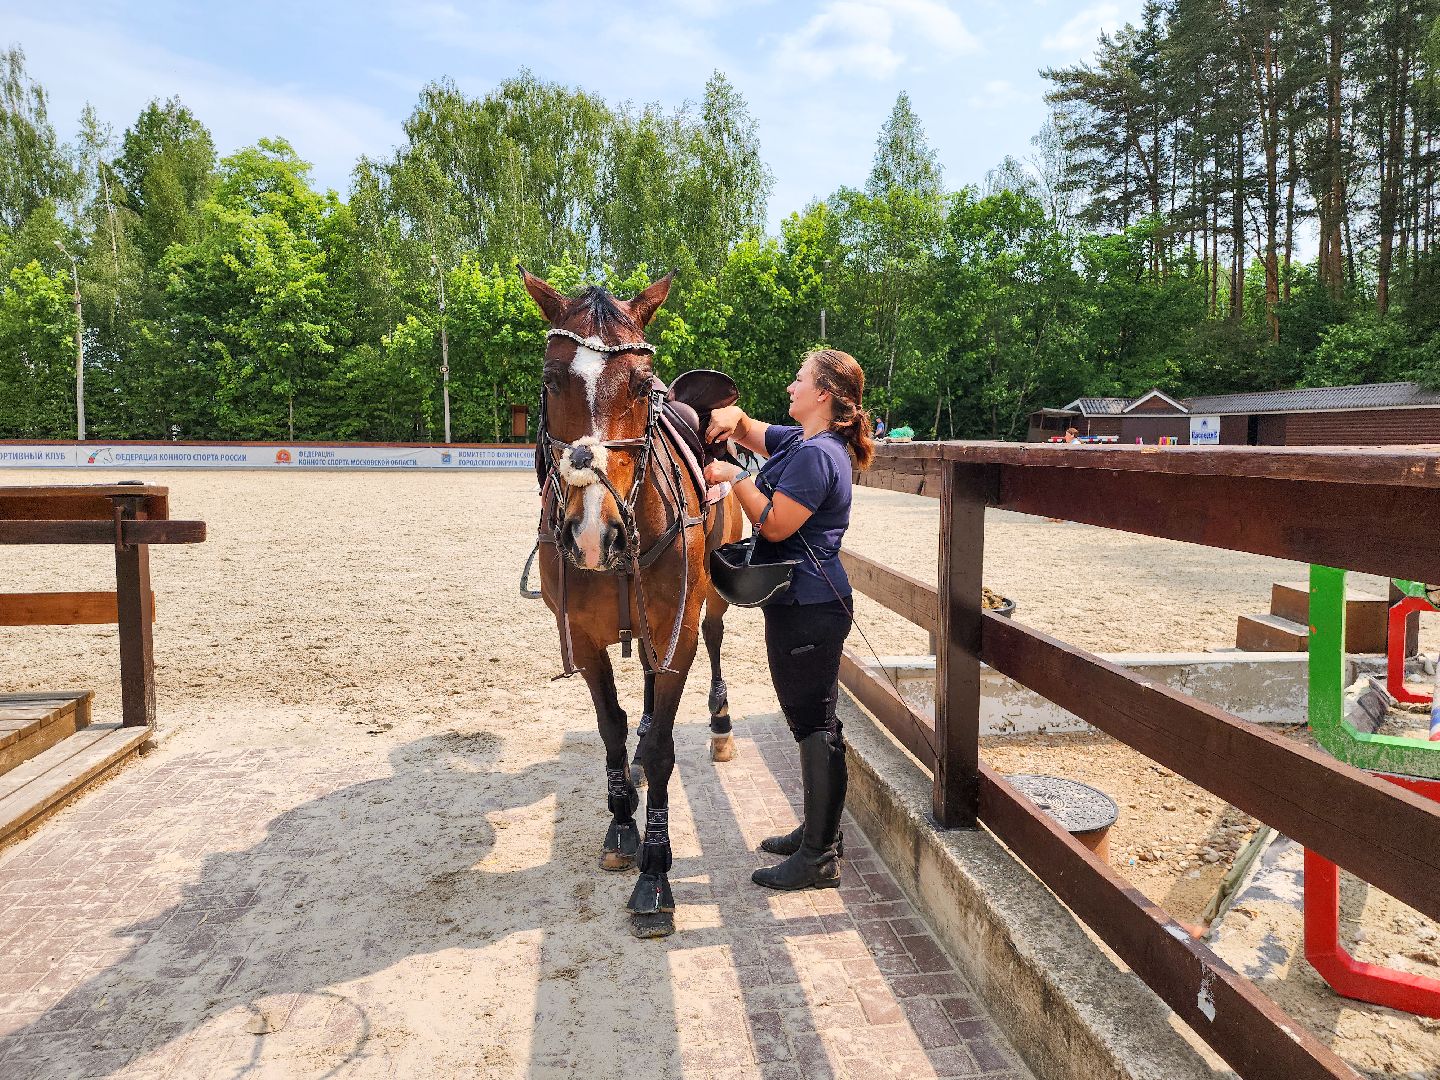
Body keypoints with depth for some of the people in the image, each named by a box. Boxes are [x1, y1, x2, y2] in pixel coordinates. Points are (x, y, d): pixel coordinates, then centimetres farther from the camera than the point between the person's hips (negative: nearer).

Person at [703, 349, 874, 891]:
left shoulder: (815, 454, -18)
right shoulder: (798, 440, 13)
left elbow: (776, 524, -21)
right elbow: (748, 430, 26)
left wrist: (735, 477, -10)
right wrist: (732, 417, 3)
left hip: (808, 609, -11)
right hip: (801, 604, 11)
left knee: (815, 725, -3)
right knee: (810, 720, 18)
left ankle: (819, 858, 8)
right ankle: (818, 831, 32)